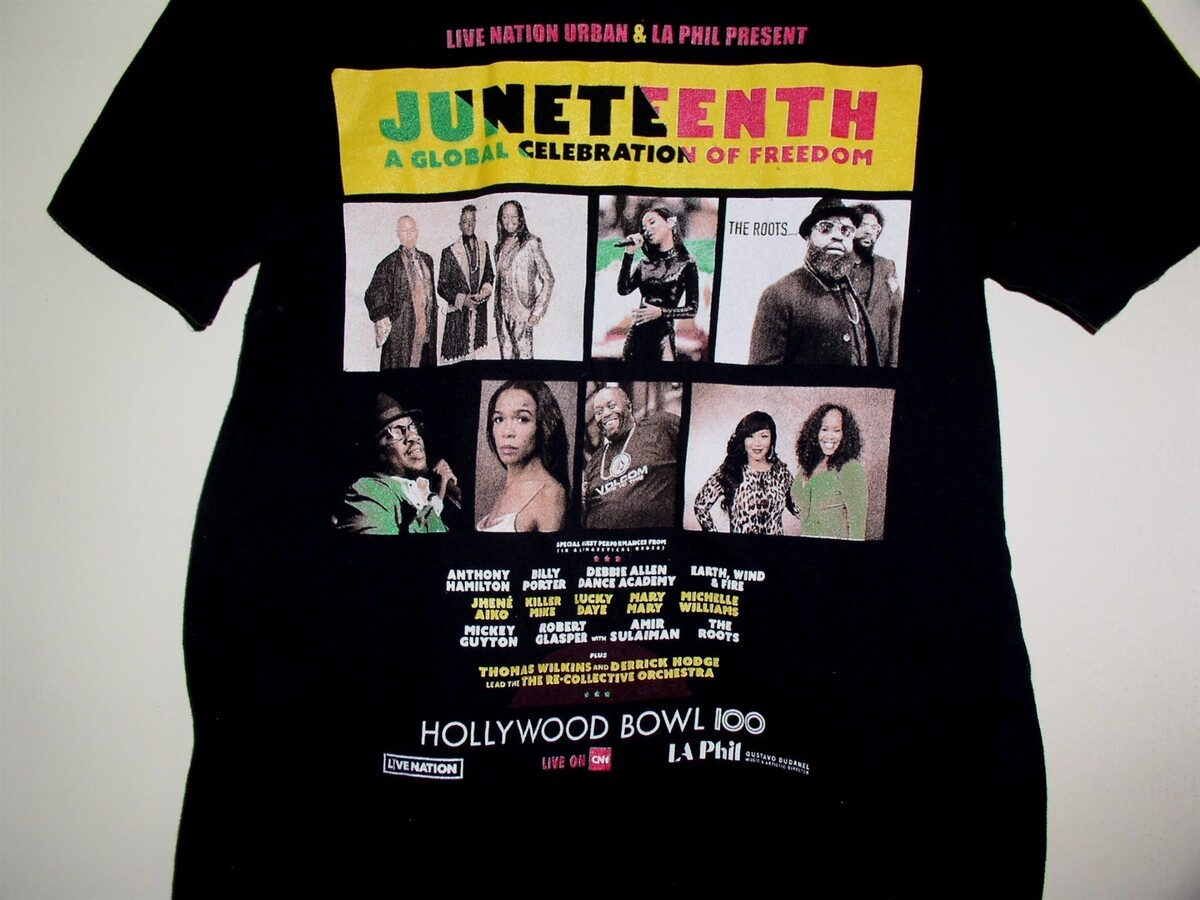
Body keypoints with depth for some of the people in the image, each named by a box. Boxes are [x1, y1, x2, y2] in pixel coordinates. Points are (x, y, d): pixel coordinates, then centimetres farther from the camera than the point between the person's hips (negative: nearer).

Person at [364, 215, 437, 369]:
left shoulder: (426, 260, 12)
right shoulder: (390, 263, -6)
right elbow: (374, 293, -7)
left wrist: (433, 316, 15)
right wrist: (382, 319, -14)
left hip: (425, 325, 5)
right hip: (401, 326, -5)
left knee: (425, 360, 7)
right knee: (401, 363, -5)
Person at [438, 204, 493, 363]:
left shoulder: (483, 246, 7)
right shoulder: (450, 252, -7)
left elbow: (489, 273, 19)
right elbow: (442, 287, -4)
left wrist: (486, 289, -1)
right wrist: (462, 299, -14)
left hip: (480, 310, 4)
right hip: (459, 312, -4)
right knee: (457, 354, -4)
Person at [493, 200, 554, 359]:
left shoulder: (530, 243, -5)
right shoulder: (500, 246, 12)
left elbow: (548, 280, -8)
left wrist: (537, 312, -13)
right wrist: (497, 312, 12)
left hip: (522, 311, -5)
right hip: (502, 311, 5)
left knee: (524, 354, -6)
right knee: (506, 355, 7)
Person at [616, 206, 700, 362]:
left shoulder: (686, 264, -2)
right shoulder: (645, 264, 10)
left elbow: (692, 308, -4)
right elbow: (623, 290, -3)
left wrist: (661, 312, -17)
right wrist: (629, 254, -4)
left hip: (662, 336, -4)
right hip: (637, 334, 4)